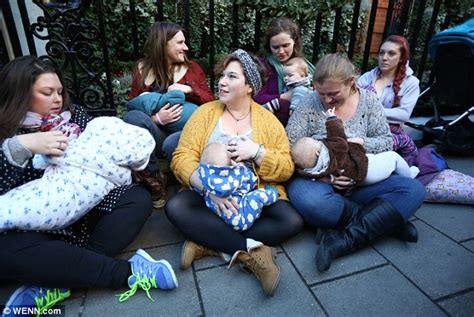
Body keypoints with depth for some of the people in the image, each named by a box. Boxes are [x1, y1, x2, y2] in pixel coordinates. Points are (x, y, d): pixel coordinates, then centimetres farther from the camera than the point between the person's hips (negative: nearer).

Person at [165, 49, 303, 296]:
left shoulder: (268, 120, 4)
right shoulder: (205, 112, 3)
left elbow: (286, 168, 0)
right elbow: (182, 157, -6)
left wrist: (257, 151, -18)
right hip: (210, 194, 0)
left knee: (292, 222, -24)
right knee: (175, 207, -27)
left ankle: (208, 244, -21)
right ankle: (250, 250, -25)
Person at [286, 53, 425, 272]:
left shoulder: (368, 100, 5)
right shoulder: (309, 104, -5)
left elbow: (387, 140, 8)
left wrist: (362, 143, -15)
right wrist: (322, 175, -18)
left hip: (359, 183, 3)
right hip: (318, 182, -3)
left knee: (414, 190, -17)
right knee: (308, 200, -38)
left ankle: (345, 240, -26)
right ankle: (387, 220, -16)